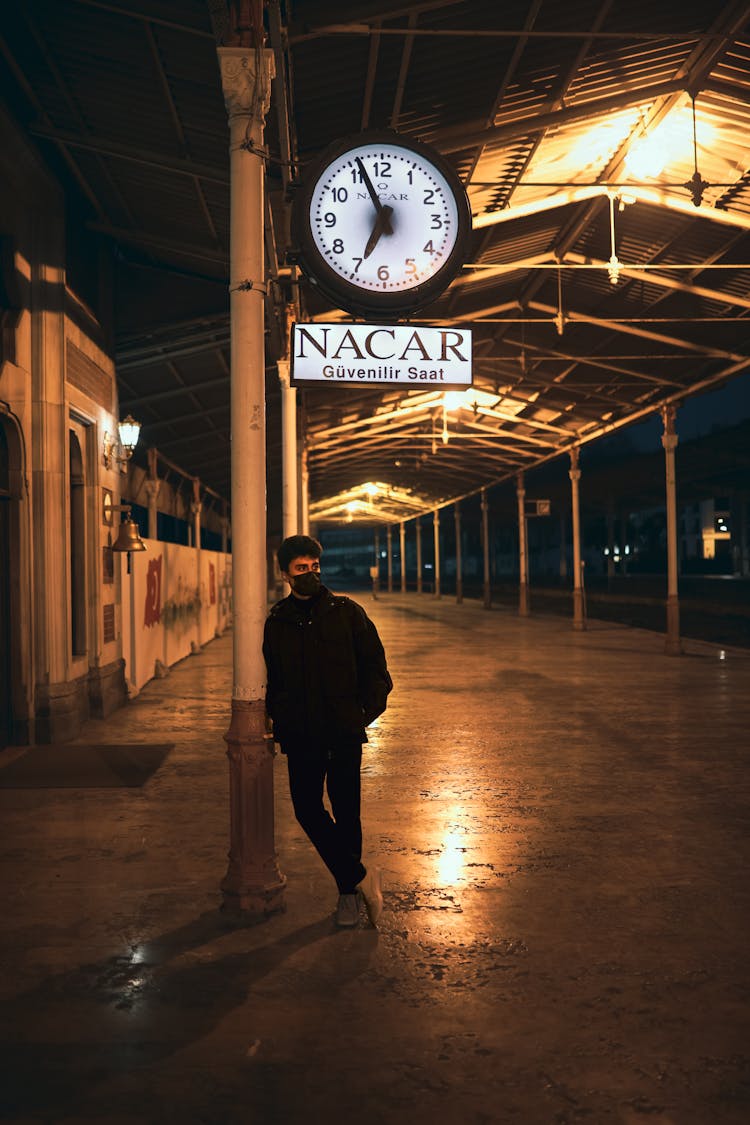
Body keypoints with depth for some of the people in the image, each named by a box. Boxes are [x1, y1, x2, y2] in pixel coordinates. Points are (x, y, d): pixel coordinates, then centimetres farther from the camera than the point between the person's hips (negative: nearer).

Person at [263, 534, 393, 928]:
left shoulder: (347, 612, 3)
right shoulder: (276, 622, 8)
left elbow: (375, 669, 5)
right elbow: (271, 680, 18)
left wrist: (363, 713, -3)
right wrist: (279, 717, 5)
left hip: (344, 733, -2)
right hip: (300, 736, 2)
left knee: (346, 812, 3)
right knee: (307, 808, -5)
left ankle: (349, 890, 21)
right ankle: (360, 877, 8)